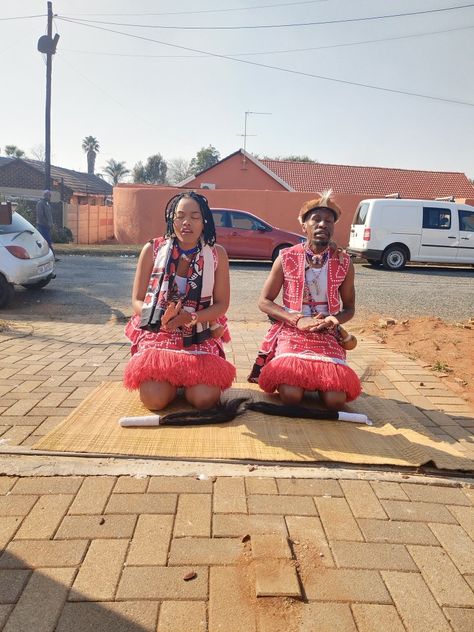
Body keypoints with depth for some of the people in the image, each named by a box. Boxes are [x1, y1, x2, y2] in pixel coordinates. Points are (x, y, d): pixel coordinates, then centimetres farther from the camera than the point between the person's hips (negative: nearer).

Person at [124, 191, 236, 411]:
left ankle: (185, 379, 15)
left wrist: (190, 317, -20)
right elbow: (137, 301, 1)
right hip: (157, 334, 0)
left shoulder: (217, 254, 0)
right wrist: (162, 318, -22)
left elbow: (221, 304, 1)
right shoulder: (152, 250, -1)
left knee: (205, 398, -22)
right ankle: (173, 379, 15)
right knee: (154, 398, -23)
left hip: (200, 337, 1)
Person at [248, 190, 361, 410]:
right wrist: (298, 320, -14)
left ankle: (319, 377, 14)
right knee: (291, 396, -26)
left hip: (328, 337, 2)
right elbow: (264, 301, 0)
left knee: (335, 400, -21)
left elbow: (349, 308, 12)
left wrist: (334, 320, -12)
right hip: (292, 333, -2)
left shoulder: (344, 263, 2)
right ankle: (289, 370, 10)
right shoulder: (287, 258, -3)